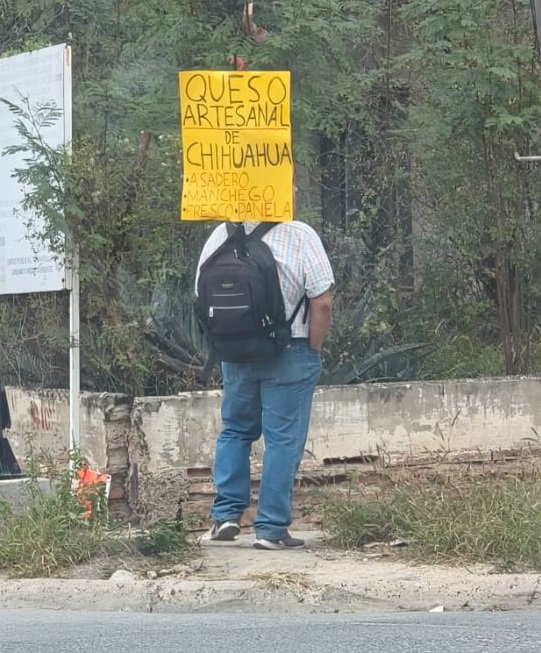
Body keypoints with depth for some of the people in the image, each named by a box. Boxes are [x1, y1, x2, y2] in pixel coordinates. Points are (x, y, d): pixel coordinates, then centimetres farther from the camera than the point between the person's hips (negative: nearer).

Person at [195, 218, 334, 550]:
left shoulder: (222, 236, -2)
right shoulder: (300, 236, -13)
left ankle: (226, 514, 16)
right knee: (284, 440, 2)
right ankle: (272, 528, 2)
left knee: (235, 431, 21)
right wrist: (314, 348, 0)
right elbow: (322, 301, -14)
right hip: (290, 355, -4)